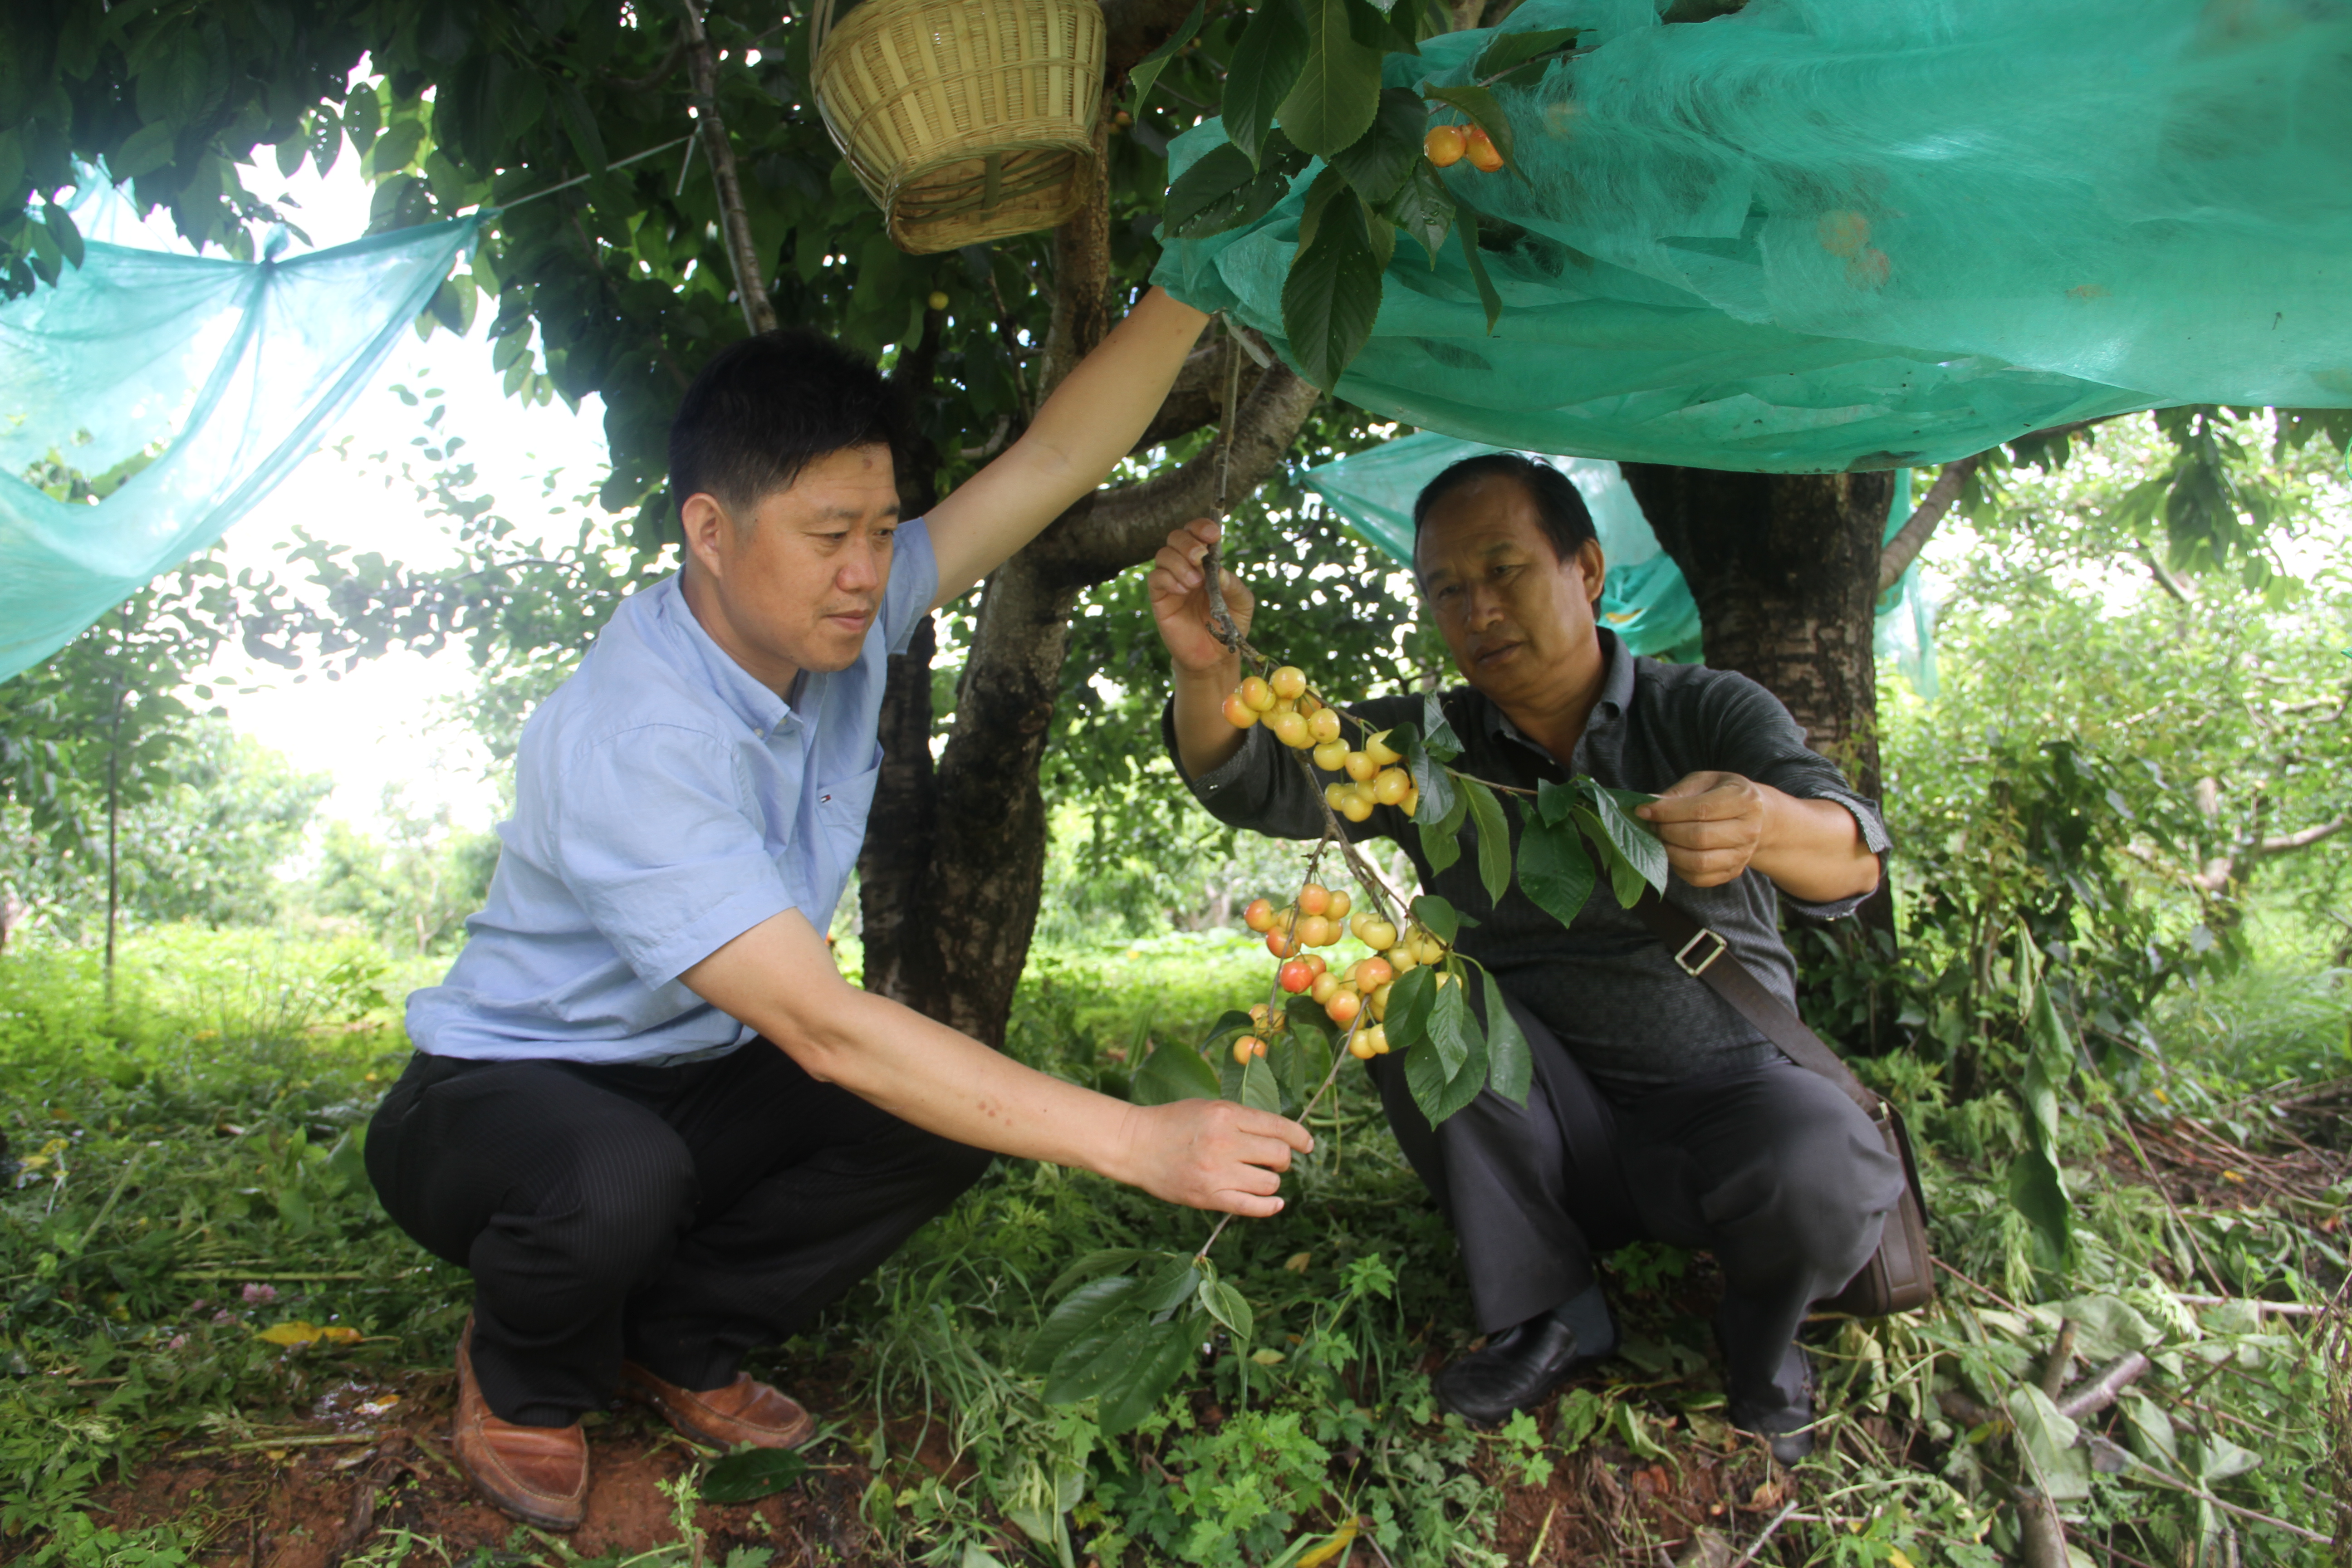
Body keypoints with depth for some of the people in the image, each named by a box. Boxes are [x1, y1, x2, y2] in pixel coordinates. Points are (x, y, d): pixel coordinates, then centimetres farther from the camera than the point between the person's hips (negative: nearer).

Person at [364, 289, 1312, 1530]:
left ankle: (674, 1339, 6)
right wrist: (1139, 1143, -41)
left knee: (957, 1104, -17)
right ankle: (525, 1382, -1)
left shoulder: (835, 622, -10)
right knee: (615, 1182, -39)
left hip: (694, 1089, 6)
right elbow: (822, 1028, -39)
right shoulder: (624, 745, -33)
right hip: (502, 1093, -6)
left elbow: (1053, 459, -9)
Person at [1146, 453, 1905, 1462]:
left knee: (1820, 1170, -33)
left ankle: (1759, 1340, 4)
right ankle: (1550, 1314, -7)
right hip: (1546, 1131, 2)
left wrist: (1765, 826, -47)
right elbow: (1258, 779, -14)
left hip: (1722, 1095, -1)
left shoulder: (1708, 713, -4)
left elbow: (1853, 857, -22)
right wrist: (1207, 668, -37)